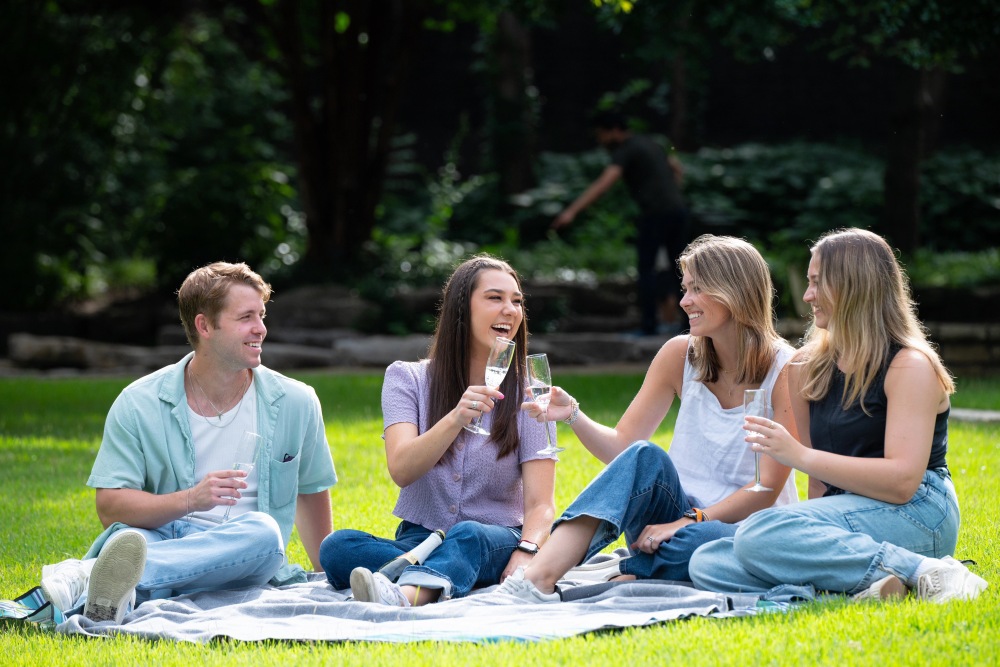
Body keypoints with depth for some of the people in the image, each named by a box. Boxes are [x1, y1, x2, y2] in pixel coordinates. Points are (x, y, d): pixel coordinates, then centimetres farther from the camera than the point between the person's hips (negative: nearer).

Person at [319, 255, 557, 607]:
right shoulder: (407, 379, 4)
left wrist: (526, 552, -29)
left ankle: (408, 593, -68)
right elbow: (401, 470, -13)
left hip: (495, 542, -2)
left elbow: (541, 503, -5)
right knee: (337, 546, -28)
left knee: (467, 536, -38)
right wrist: (456, 419, -31)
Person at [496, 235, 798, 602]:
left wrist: (687, 522, -20)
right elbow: (622, 446, 2)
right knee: (645, 457, -29)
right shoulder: (679, 355, 4)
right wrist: (573, 415, -17)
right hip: (678, 512, 4)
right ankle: (537, 579, -40)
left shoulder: (785, 370, -9)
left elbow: (767, 488, -13)